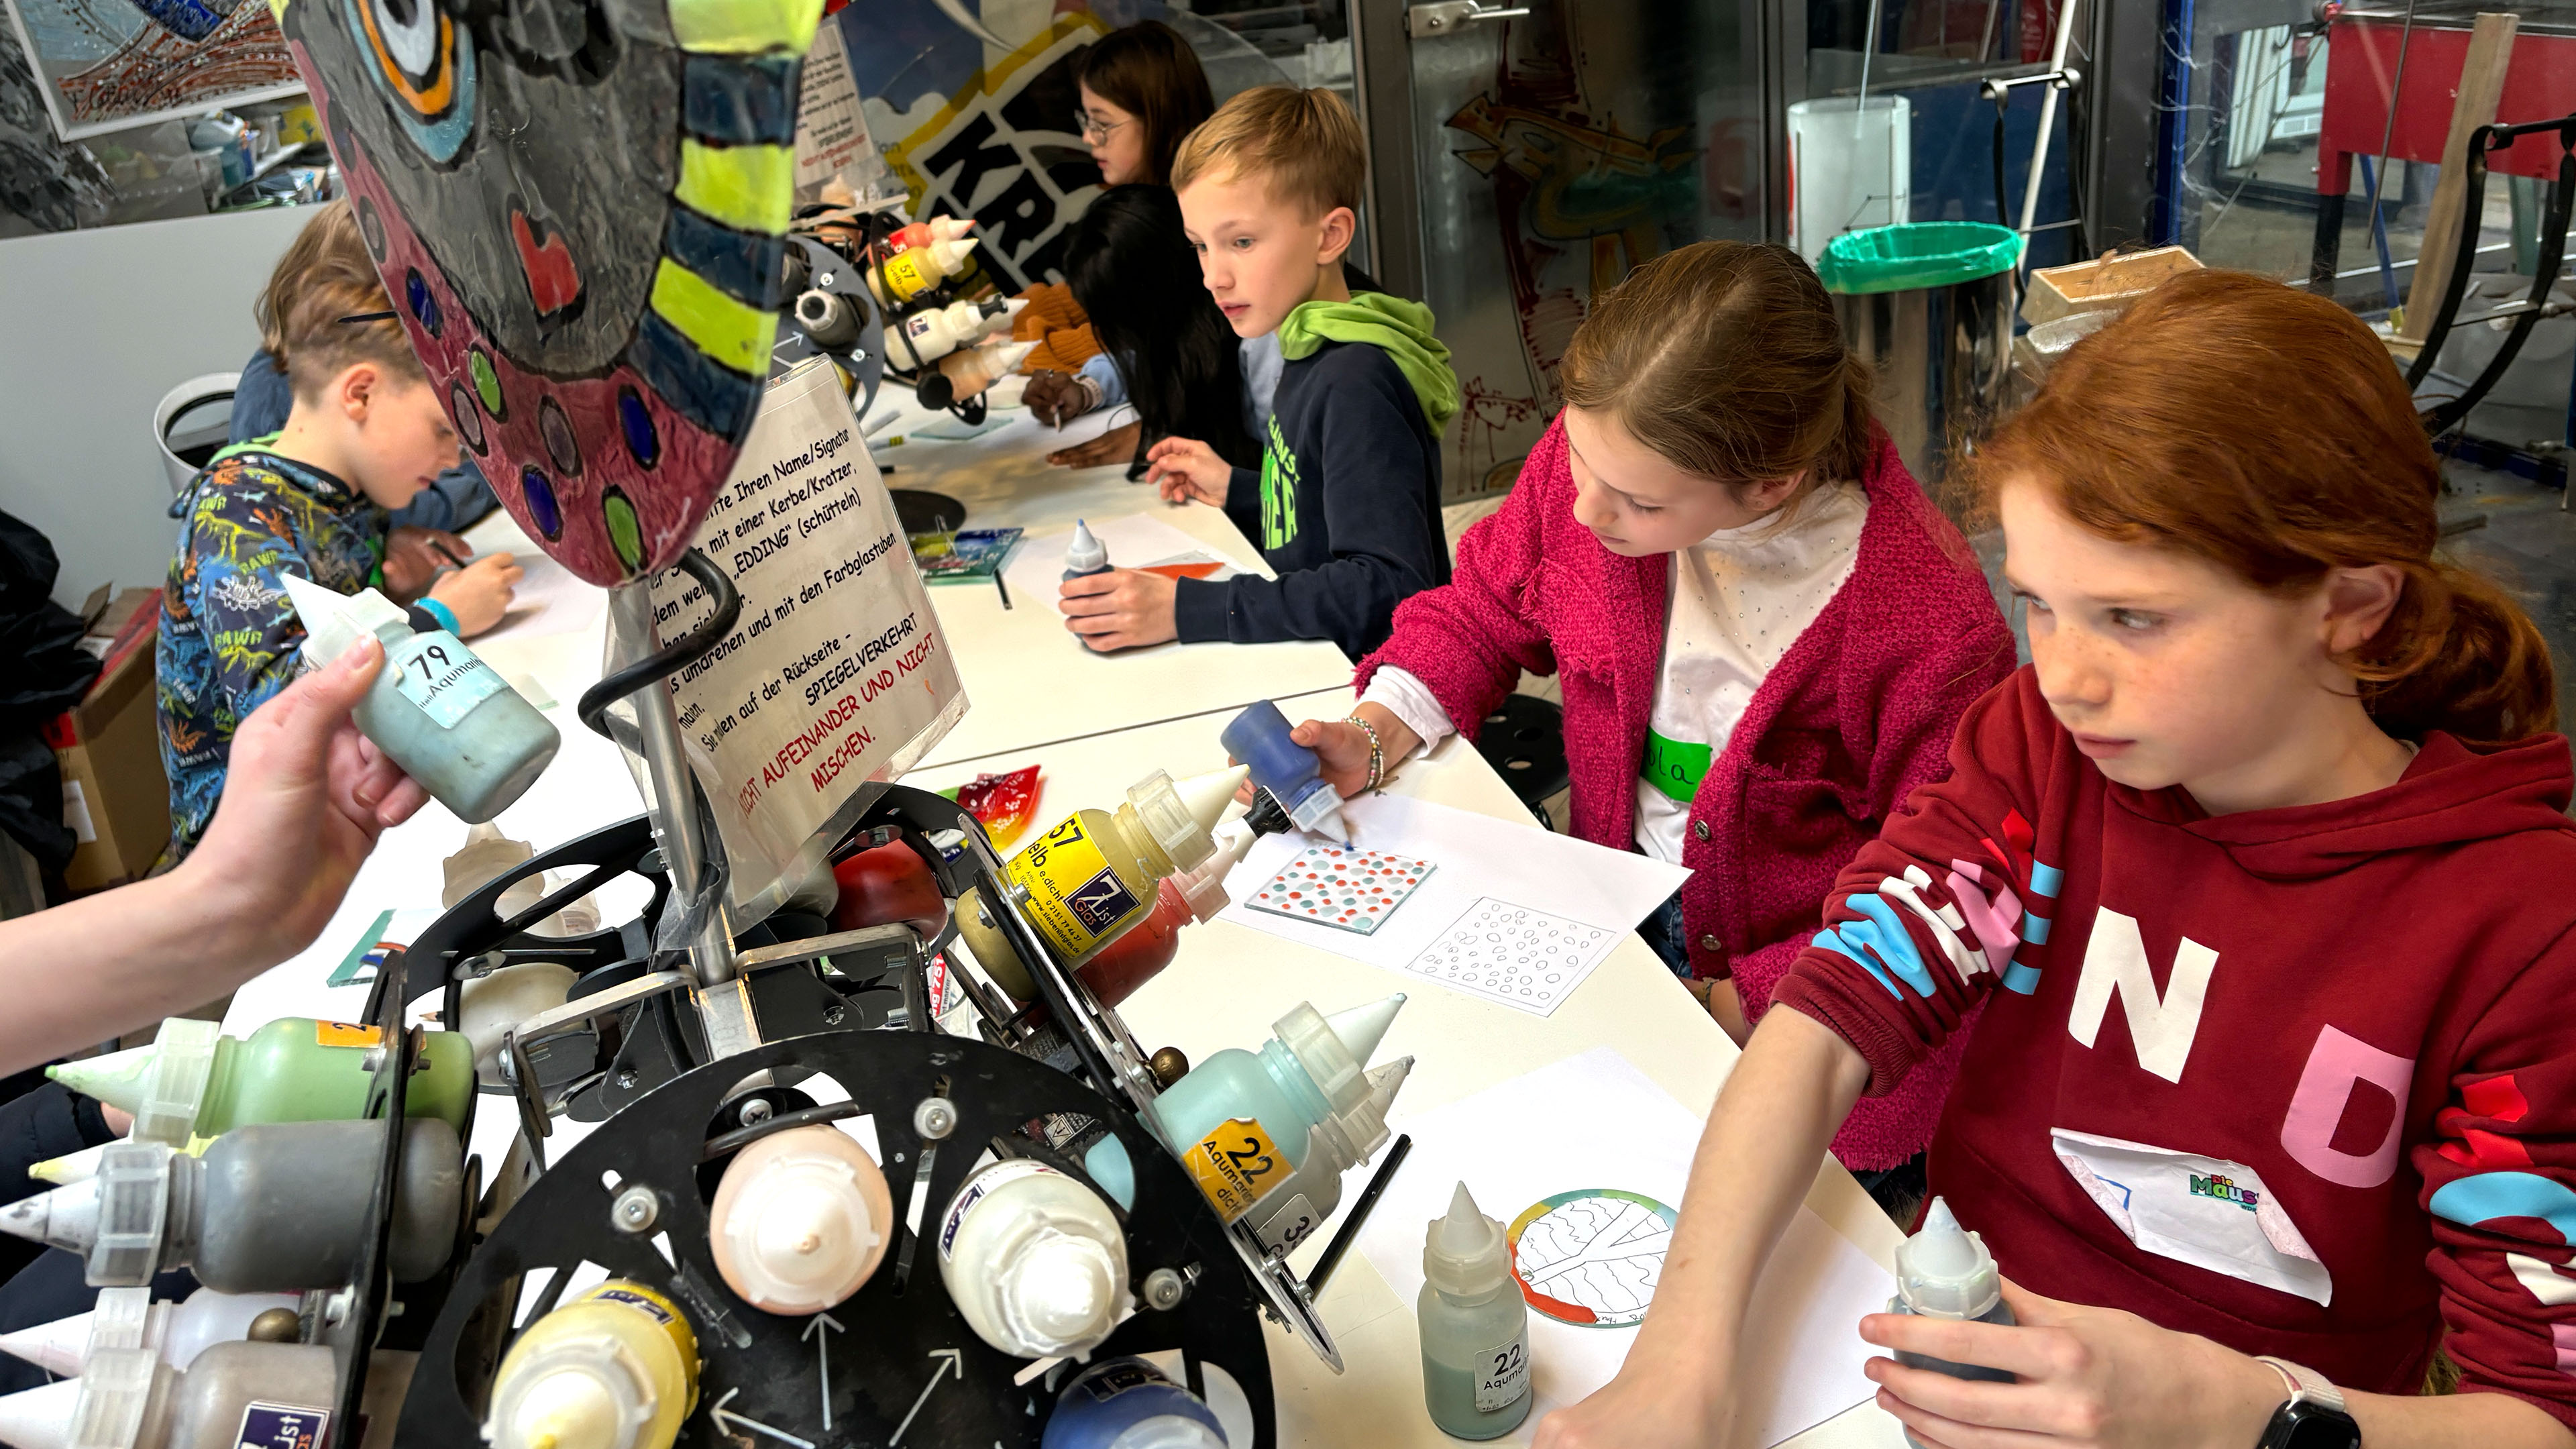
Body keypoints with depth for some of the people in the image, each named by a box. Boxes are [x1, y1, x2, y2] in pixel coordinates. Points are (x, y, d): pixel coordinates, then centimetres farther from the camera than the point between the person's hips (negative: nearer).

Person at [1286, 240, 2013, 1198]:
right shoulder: (1599, 452, -15)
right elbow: (1481, 612, 5)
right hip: (1626, 919, 4)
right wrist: (1372, 739, -10)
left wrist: (1735, 1004, -17)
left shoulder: (1933, 629, -27)